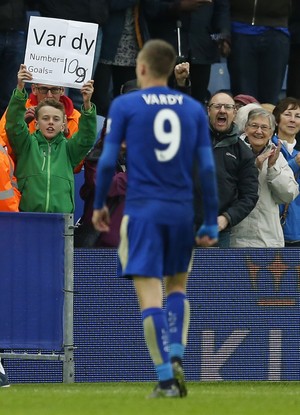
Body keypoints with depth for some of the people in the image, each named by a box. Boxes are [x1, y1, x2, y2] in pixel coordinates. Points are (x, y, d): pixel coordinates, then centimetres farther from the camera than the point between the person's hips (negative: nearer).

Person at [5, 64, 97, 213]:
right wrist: (20, 89, -17)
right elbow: (14, 123, -4)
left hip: (62, 212, 1)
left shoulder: (67, 148, 13)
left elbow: (87, 137, -1)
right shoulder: (28, 144, 10)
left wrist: (87, 104, -17)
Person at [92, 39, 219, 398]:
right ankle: (175, 356, 2)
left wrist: (99, 205, 11)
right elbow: (207, 168, 3)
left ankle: (166, 376, -13)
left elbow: (108, 161, -3)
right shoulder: (194, 109, 7)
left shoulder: (124, 106, -1)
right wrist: (211, 223, 7)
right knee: (177, 285, 21)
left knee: (149, 294, -5)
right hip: (181, 211, 3)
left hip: (142, 210, -3)